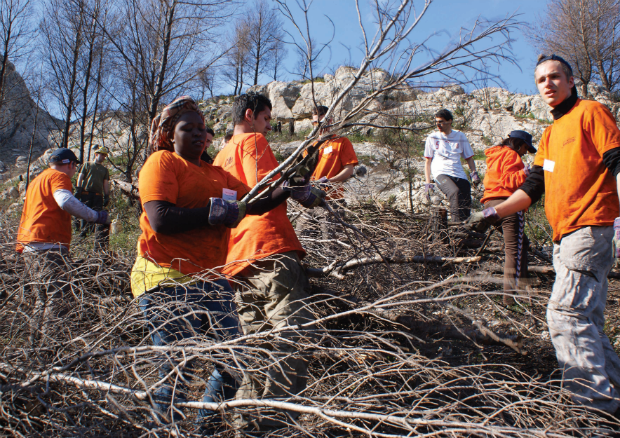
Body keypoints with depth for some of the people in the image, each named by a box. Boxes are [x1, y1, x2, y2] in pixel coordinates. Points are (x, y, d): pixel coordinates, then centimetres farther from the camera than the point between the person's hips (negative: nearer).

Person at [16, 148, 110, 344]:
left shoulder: (38, 179, 28)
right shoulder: (59, 177, -3)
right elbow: (65, 201, -23)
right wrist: (95, 216, -20)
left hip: (29, 246, 10)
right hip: (48, 246, -10)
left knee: (44, 299, 17)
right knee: (58, 298, -13)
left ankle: (35, 342, 20)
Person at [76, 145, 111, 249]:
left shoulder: (105, 169, 23)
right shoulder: (87, 165, 16)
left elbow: (106, 183, 18)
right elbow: (80, 177, 8)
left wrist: (107, 196, 7)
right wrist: (78, 190, -5)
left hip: (98, 195, 2)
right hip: (86, 193, -2)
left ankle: (99, 242, -9)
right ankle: (83, 232, 4)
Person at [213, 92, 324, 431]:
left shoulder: (220, 157, 31)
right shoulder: (253, 141, 5)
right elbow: (262, 186, -12)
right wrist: (306, 194, -1)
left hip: (238, 262, 9)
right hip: (270, 248, -9)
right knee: (295, 339, -14)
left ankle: (248, 421, 12)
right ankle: (271, 420, -20)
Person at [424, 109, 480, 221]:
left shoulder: (460, 136, 18)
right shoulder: (432, 138, 15)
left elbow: (469, 158, 20)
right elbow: (428, 161, 15)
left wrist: (474, 173, 2)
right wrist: (428, 182, 6)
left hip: (459, 174, 3)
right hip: (441, 173, -3)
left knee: (466, 207, -10)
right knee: (455, 192, -34)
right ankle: (458, 223, -37)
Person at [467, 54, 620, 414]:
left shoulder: (590, 112, 0)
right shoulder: (552, 133, 24)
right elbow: (534, 186, 23)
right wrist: (495, 213, 14)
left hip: (590, 230, -9)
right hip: (567, 235, 9)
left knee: (566, 313, -16)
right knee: (585, 321, 11)